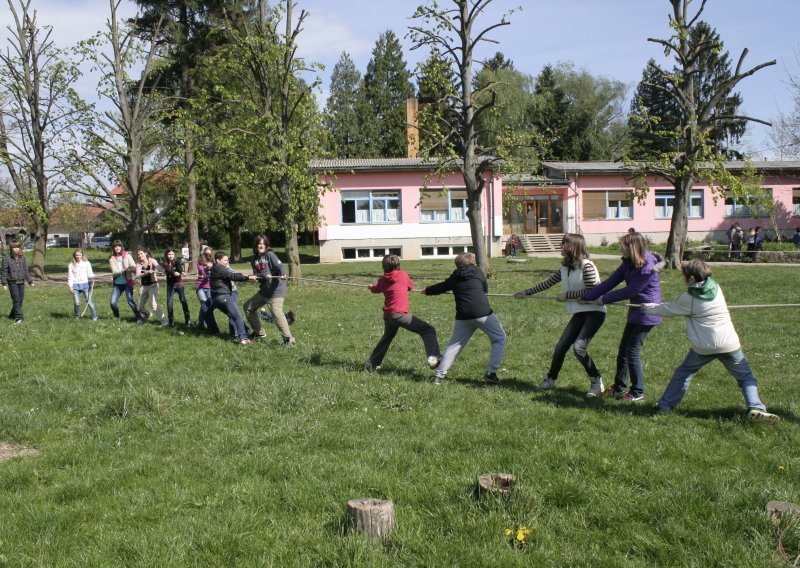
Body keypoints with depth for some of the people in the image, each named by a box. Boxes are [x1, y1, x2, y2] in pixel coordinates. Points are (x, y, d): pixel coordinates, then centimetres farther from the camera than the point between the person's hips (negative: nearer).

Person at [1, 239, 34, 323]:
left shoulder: (22, 257, 7)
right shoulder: (7, 258, -6)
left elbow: (25, 270, 14)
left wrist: (30, 280, 13)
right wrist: (4, 283, -7)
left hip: (21, 282, 5)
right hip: (12, 282, -5)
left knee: (20, 300, 7)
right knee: (16, 300, -10)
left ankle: (12, 315, 24)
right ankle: (19, 317, -11)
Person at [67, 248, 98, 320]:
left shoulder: (86, 263, 4)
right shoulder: (71, 265, 5)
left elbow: (89, 273, 4)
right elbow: (70, 276, 6)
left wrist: (92, 276, -19)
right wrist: (70, 286, -3)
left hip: (85, 284, -1)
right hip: (75, 285, 1)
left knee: (89, 301, -5)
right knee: (76, 302, -2)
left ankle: (95, 317, -4)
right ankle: (77, 316, 16)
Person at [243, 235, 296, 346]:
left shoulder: (270, 255, -7)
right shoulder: (254, 259, 11)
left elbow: (280, 266, -20)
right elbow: (256, 275, 2)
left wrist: (283, 274, -41)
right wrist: (264, 276, -19)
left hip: (276, 289, -8)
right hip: (264, 290, 9)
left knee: (277, 313, -24)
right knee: (248, 307, 20)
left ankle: (289, 339, -22)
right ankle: (259, 333, 32)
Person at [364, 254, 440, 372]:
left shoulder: (383, 280, 11)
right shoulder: (403, 275, 0)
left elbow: (375, 289, 32)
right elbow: (411, 286, 19)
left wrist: (371, 286, 55)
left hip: (387, 316, 6)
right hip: (400, 314, -6)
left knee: (387, 337, 31)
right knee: (428, 330, -6)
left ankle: (372, 363, 35)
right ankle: (433, 358, -26)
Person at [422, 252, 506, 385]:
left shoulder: (454, 278, 12)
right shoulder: (478, 272, 7)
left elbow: (441, 287, 27)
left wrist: (427, 291, 45)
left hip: (463, 317, 3)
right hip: (483, 314, -3)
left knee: (454, 345, 13)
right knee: (499, 339, 10)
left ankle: (439, 375, 6)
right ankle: (490, 373, 1)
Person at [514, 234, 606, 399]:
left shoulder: (586, 266, -17)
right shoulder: (565, 268, 6)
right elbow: (547, 283, 14)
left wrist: (567, 295, -15)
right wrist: (526, 293, 16)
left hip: (594, 312, -7)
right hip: (579, 313, 7)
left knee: (579, 347, -22)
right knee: (560, 347, 6)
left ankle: (597, 383, -7)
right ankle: (550, 379, 26)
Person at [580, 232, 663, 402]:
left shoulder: (648, 268, -23)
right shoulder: (628, 264, 2)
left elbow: (630, 291, -20)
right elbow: (610, 282, 2)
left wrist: (604, 299, -11)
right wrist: (585, 297, -2)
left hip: (647, 313, -9)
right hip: (635, 311, 9)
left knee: (632, 351, -5)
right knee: (623, 349, 14)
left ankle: (638, 392, 8)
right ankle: (619, 386, 28)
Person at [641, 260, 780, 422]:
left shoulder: (688, 299, -7)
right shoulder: (716, 288, 5)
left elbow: (667, 310, 5)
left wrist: (647, 308, 19)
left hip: (703, 347, -2)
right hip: (728, 344, 2)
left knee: (683, 372, 17)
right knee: (745, 377, 10)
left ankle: (665, 405, 21)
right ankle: (755, 408, -10)